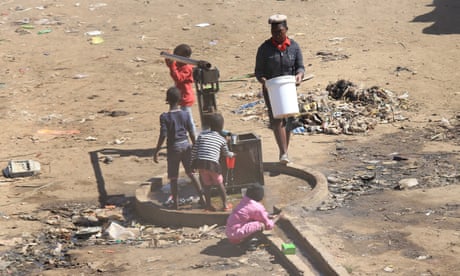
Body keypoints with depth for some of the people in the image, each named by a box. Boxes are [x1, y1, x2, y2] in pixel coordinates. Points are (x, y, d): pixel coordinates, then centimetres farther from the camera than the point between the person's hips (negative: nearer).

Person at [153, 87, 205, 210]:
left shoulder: (165, 116, -11)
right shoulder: (185, 114, -2)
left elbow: (163, 135, -15)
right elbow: (191, 133, 1)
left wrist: (156, 151, -8)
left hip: (173, 148, -3)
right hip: (186, 145, 3)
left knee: (173, 178, 6)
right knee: (191, 173, 18)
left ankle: (175, 204, 8)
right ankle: (202, 198, 18)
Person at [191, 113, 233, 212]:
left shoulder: (202, 134, 10)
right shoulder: (222, 139, 8)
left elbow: (194, 150, 6)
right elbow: (226, 153, 25)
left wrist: (193, 163, 15)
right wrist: (231, 154, 47)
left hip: (200, 163, 2)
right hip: (213, 164, -2)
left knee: (206, 184, 18)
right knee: (220, 184, 15)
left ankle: (208, 205, 21)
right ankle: (225, 205, 21)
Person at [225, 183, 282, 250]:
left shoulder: (245, 200, 6)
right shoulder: (257, 208, -16)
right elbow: (268, 226, -2)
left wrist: (271, 216, 26)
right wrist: (277, 218, 14)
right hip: (236, 237, -8)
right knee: (261, 225, -16)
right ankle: (246, 242, -7)